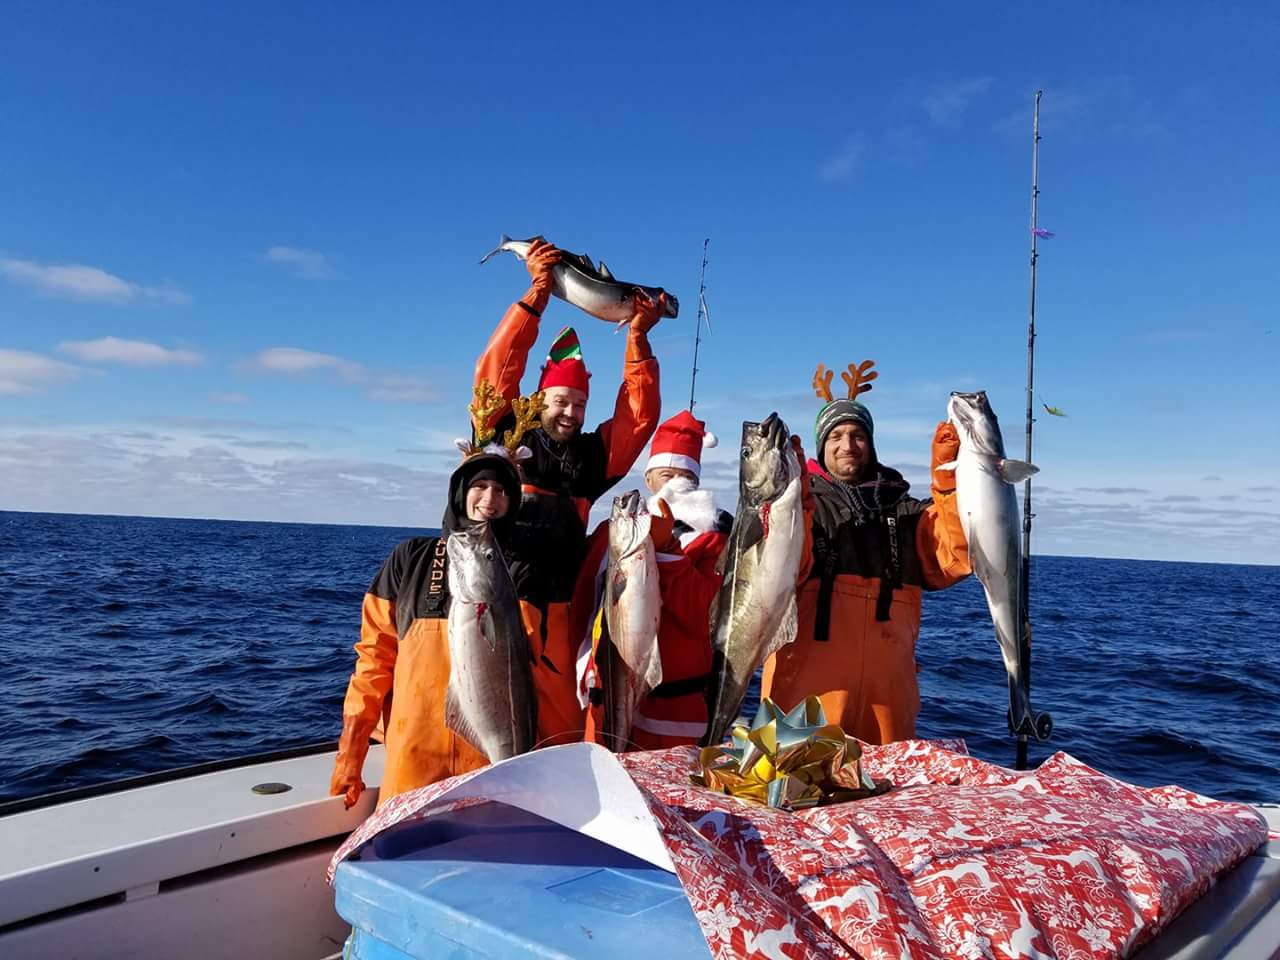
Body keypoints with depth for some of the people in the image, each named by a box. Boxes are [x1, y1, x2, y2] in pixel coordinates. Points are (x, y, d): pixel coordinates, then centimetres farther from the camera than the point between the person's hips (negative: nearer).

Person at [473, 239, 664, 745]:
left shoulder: (592, 457, 13)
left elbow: (639, 414, 9)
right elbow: (496, 373, -5)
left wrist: (638, 337, 5)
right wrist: (536, 297, -8)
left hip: (555, 611, 4)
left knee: (561, 726, 9)